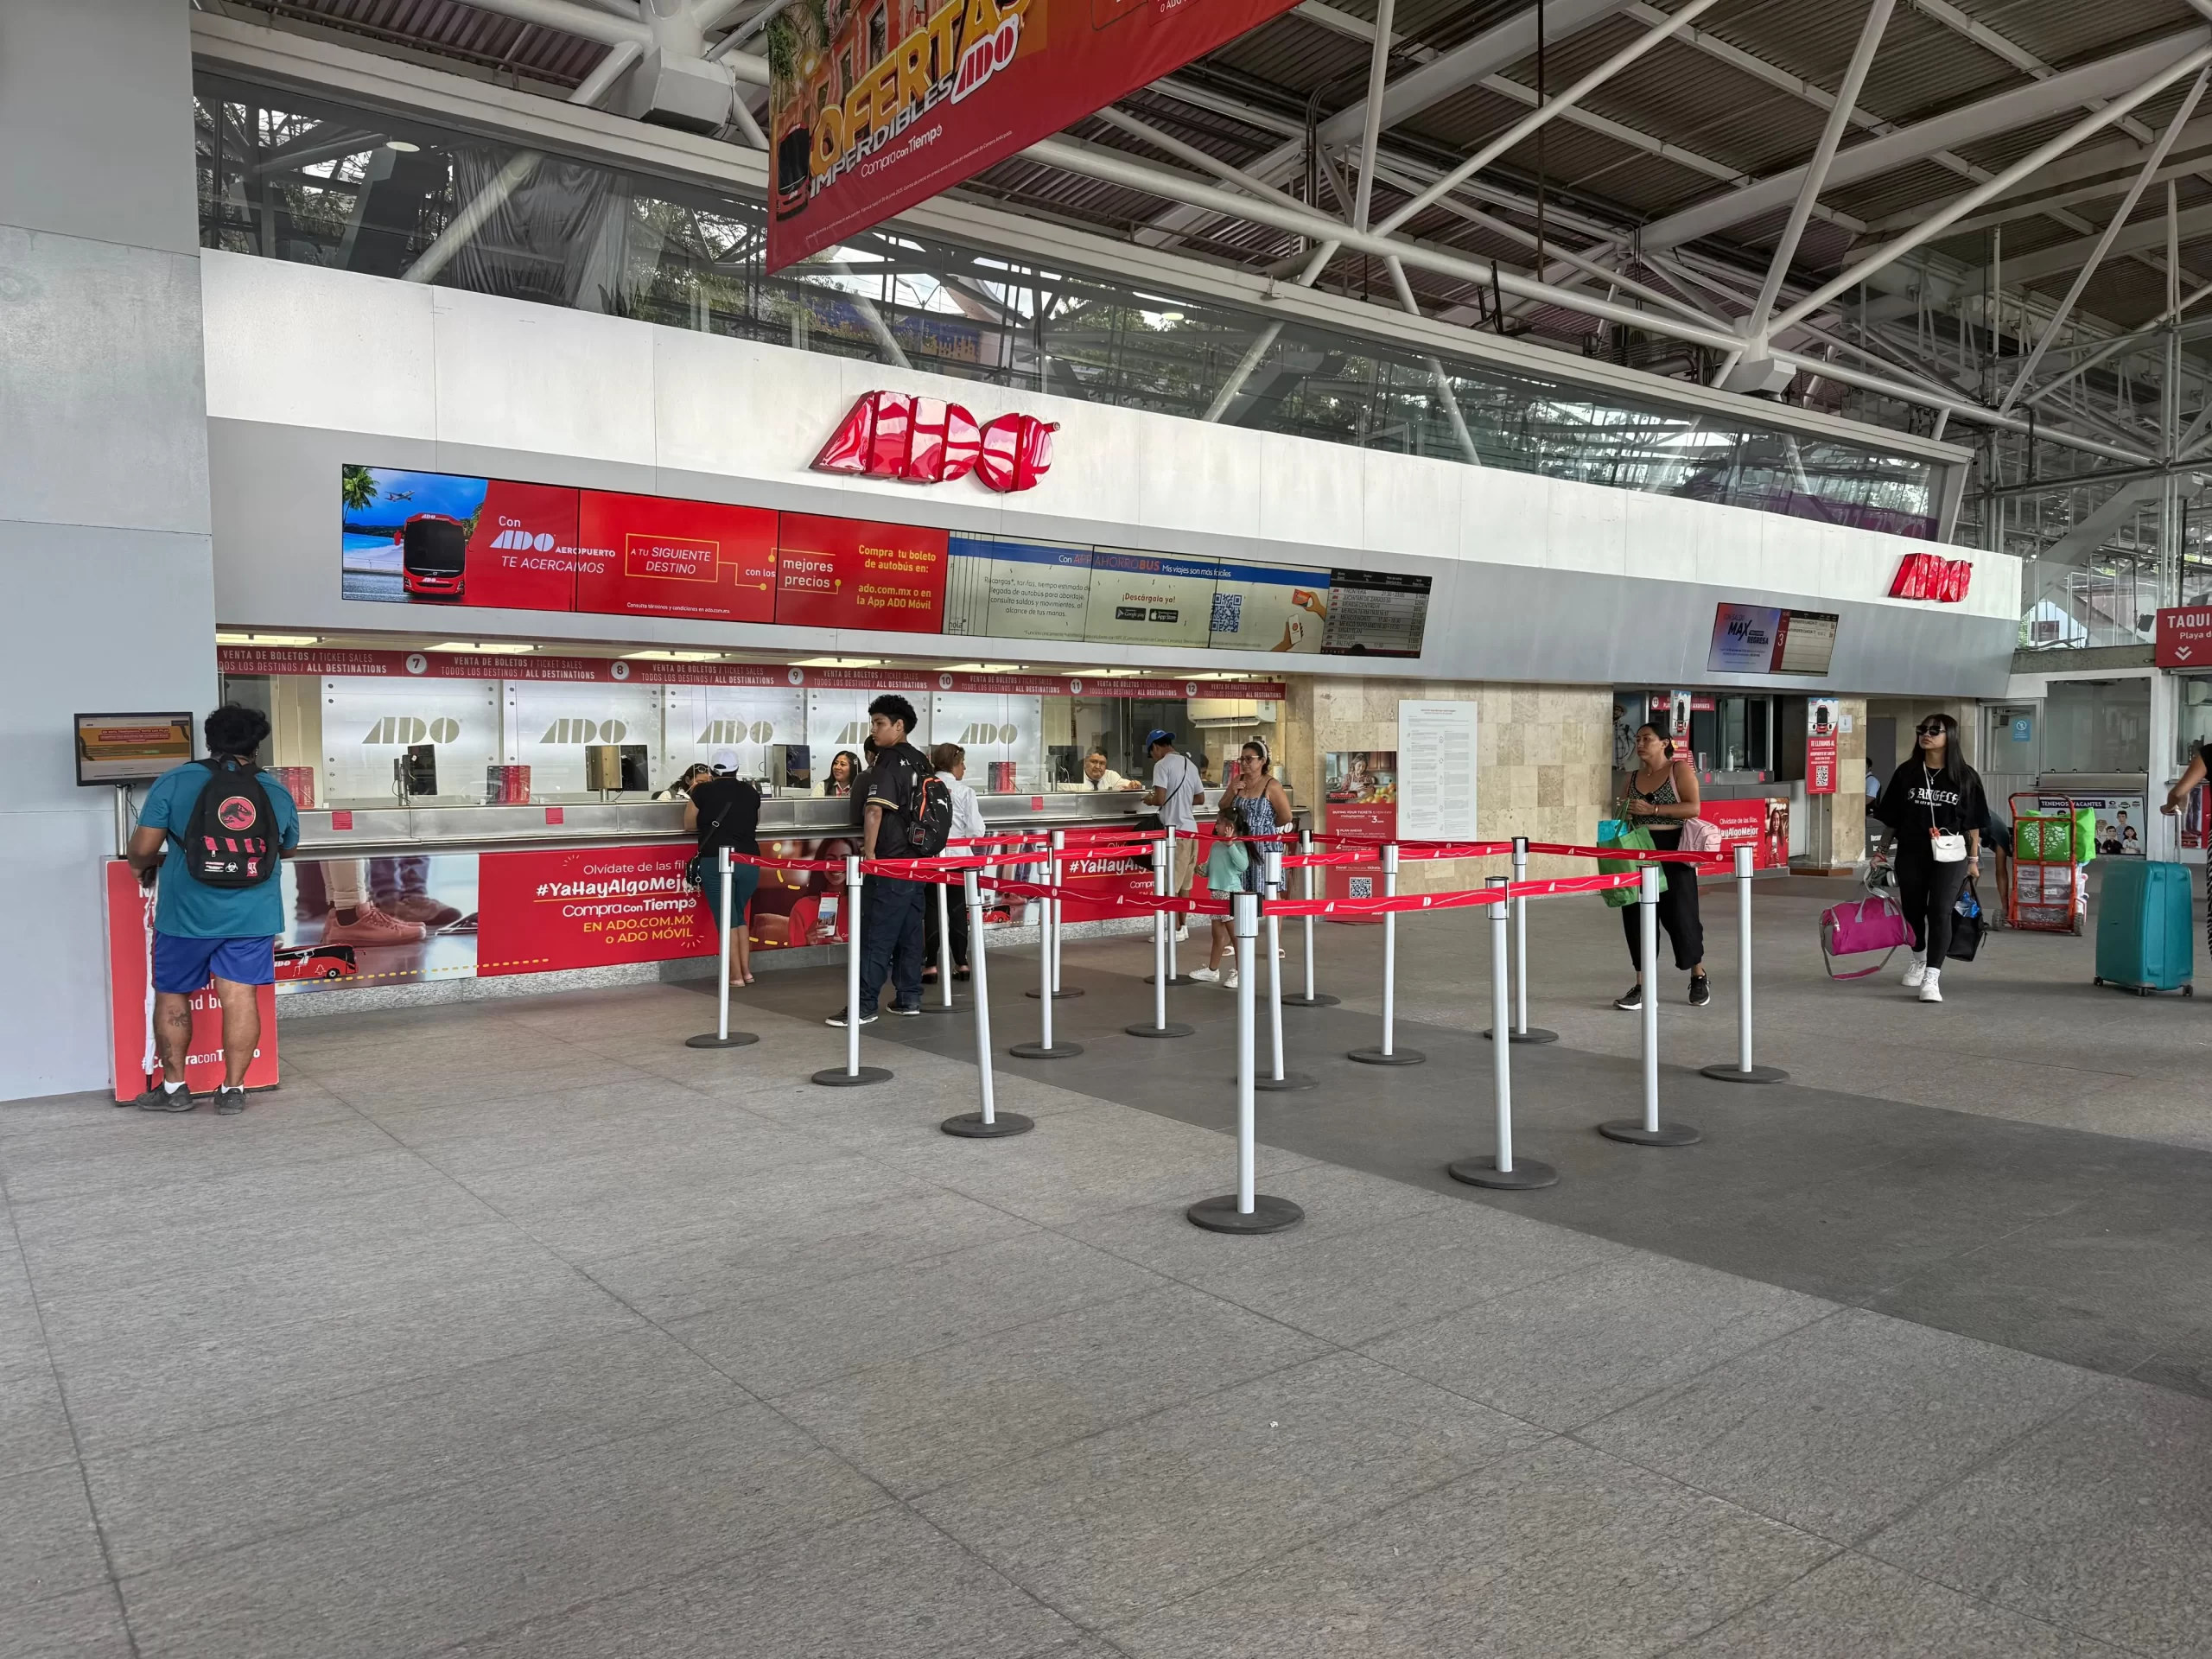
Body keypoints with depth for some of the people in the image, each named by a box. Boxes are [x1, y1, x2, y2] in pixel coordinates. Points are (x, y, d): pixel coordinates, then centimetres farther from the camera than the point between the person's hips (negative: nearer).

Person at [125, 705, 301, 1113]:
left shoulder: (174, 782, -5)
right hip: (253, 914, 2)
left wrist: (142, 865, 15)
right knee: (240, 997, 5)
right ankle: (233, 1089, 8)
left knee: (171, 995, 14)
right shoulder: (277, 792, 3)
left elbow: (144, 846, -7)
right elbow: (288, 849, 18)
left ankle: (173, 1087, 21)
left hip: (187, 912, -1)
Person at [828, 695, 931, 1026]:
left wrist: (869, 851, -23)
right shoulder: (921, 761, 13)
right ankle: (909, 998, 16)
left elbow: (875, 810, -22)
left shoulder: (887, 763, -12)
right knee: (910, 931, 12)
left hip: (890, 862, -9)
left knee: (876, 935, -7)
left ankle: (864, 1007, -7)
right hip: (918, 859, 9)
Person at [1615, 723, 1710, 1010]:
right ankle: (1642, 986, 9)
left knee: (1679, 914, 0)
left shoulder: (1680, 770, -1)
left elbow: (1693, 808, -13)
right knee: (1635, 916, 1)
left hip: (1671, 851, -5)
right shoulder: (1633, 777, 15)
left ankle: (1699, 977, 23)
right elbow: (1623, 816, 21)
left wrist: (1653, 809, -20)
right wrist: (1622, 816, -3)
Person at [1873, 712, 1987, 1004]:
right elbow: (1890, 818, 6)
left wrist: (1974, 858, 3)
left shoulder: (1965, 777, -1)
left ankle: (1932, 977, -10)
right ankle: (1919, 959, 39)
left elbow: (1973, 822, 3)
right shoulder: (1906, 773, 3)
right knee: (1912, 910, 14)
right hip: (1910, 854, 2)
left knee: (1939, 912, -10)